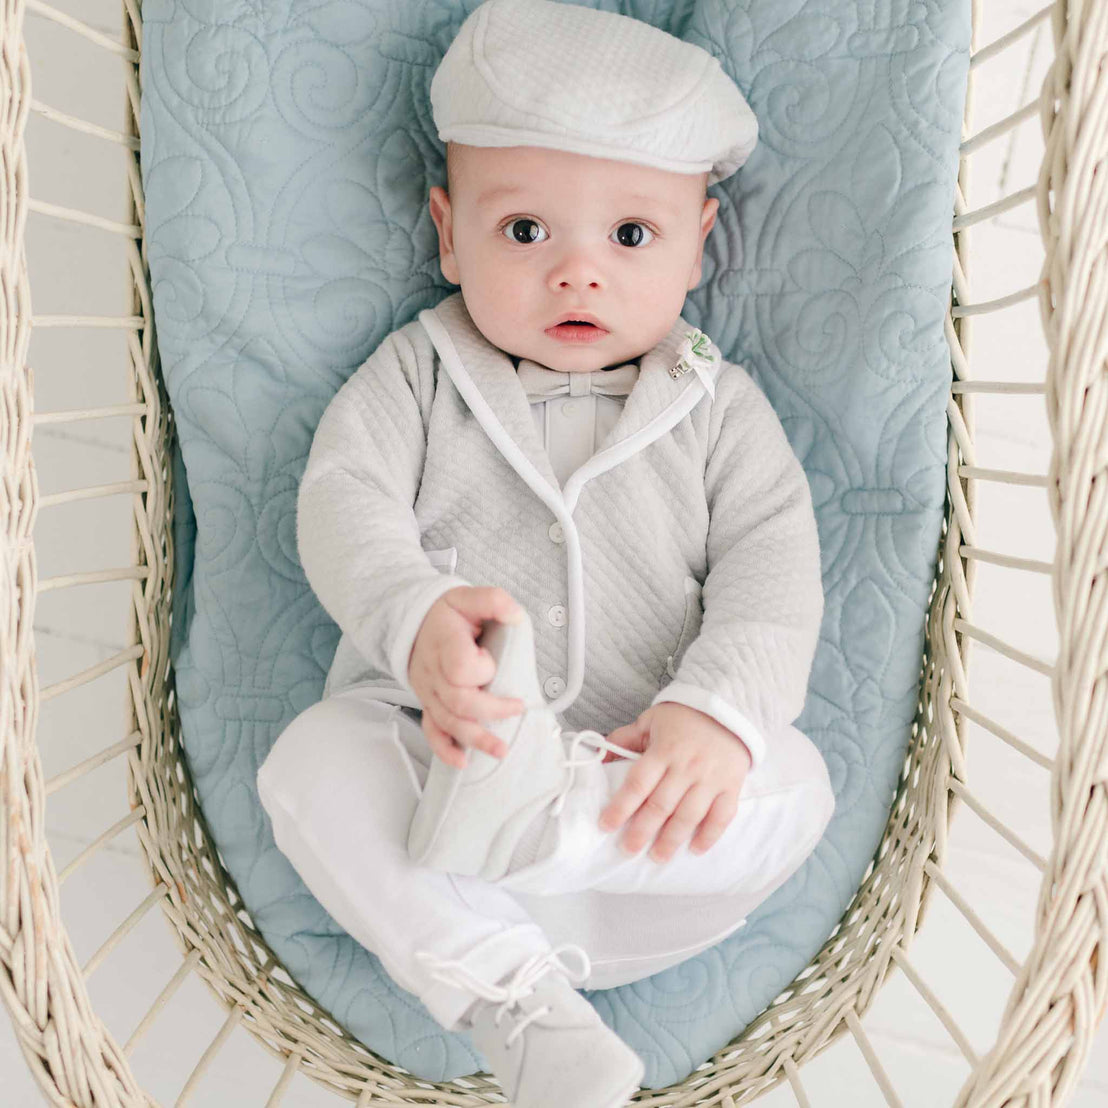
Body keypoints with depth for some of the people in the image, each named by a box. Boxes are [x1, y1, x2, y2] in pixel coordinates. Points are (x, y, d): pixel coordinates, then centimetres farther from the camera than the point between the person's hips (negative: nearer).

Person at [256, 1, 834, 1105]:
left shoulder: (717, 406, 6)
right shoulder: (418, 371, 6)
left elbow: (770, 567, -3)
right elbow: (343, 498, -7)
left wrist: (719, 709, -23)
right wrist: (417, 617, -29)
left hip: (635, 766, 1)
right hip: (434, 736, 0)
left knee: (792, 782, -23)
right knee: (311, 761, -28)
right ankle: (510, 993, -30)